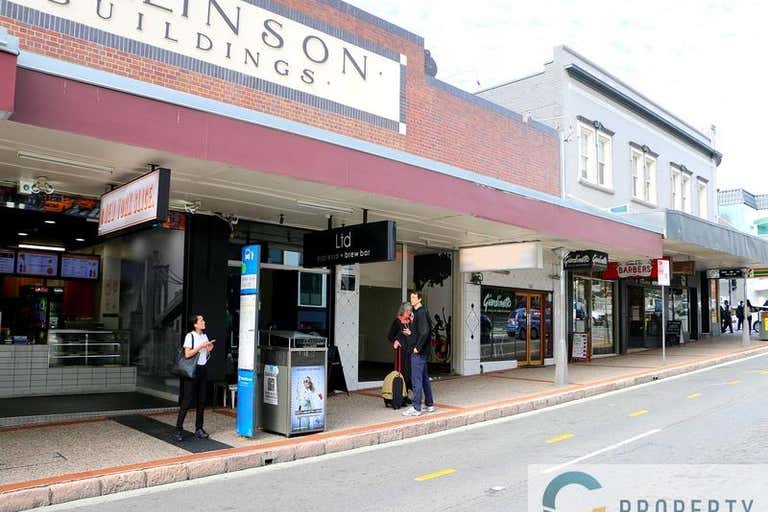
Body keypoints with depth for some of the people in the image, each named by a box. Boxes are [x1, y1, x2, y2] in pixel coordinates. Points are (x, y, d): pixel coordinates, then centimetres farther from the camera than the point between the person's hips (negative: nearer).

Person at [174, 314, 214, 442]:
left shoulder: (205, 336, 12)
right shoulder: (190, 336, -7)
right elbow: (187, 354, -16)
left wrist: (209, 350, 0)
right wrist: (201, 346, -18)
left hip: (202, 369, 7)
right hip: (192, 370, -7)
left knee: (201, 400, 7)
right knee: (187, 400, -6)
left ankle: (199, 429, 14)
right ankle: (178, 430, 1)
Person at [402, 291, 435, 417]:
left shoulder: (421, 312, -15)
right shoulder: (417, 312, 14)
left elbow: (425, 331, -25)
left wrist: (418, 347, -20)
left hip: (418, 351, -10)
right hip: (422, 351, 10)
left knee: (417, 379, -7)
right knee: (424, 378, 16)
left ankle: (416, 408, -4)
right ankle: (430, 405, 24)